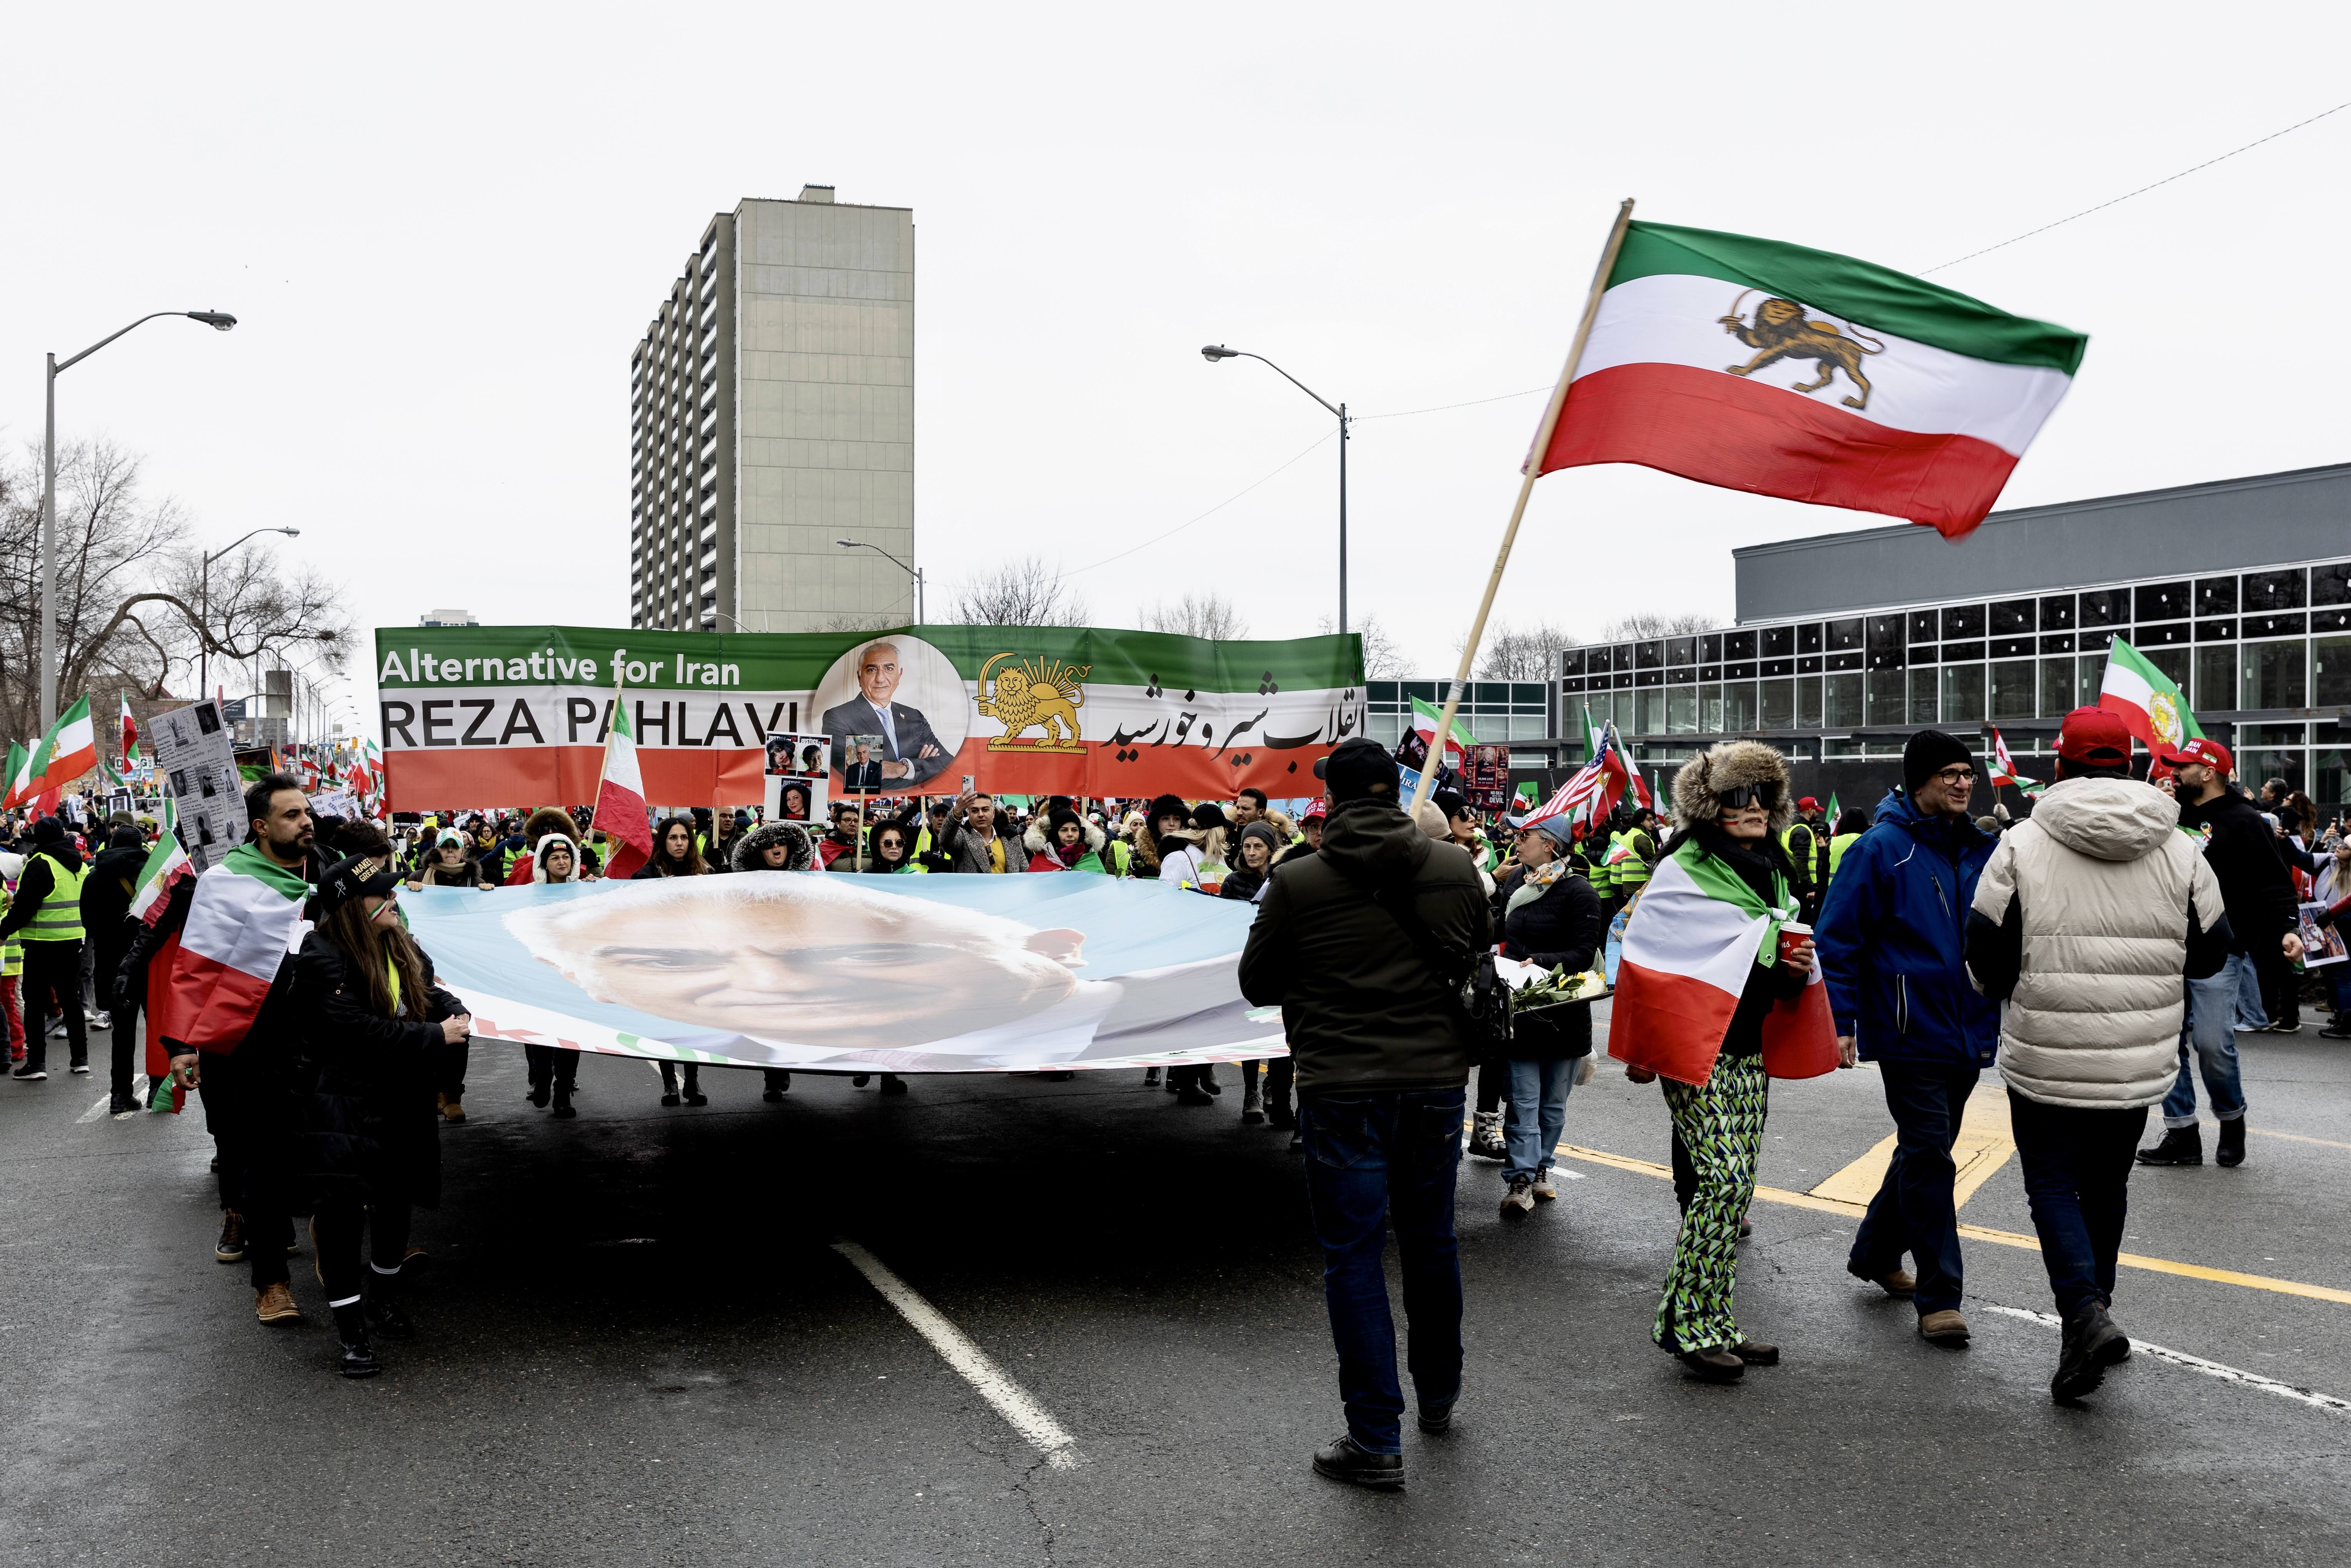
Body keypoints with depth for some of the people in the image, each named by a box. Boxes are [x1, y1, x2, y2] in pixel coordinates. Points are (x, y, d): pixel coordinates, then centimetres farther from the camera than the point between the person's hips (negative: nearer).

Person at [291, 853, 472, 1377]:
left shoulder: (401, 946, 5)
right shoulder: (323, 960, -20)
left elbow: (429, 991, 17)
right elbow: (360, 1031, -27)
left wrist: (456, 1014, -7)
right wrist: (435, 1036, -22)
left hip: (402, 1100, 8)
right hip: (344, 1103, -8)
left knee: (395, 1199, 18)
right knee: (342, 1211, -8)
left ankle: (384, 1294, 40)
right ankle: (351, 1330, 2)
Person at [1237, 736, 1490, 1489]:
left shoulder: (1296, 882, -10)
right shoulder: (1455, 867, -3)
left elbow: (1257, 984, 1)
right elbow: (1481, 954, 14)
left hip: (1341, 1088, -3)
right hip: (1435, 1080, 4)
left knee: (1354, 1256, 4)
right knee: (1431, 1242, 20)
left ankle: (1376, 1439, 6)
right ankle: (1438, 1395, 38)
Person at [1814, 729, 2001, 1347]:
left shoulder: (1982, 850, 8)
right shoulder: (1882, 849, -10)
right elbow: (1837, 938, -10)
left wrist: (1996, 1017, 10)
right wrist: (1841, 1021, -14)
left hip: (1967, 1033, 7)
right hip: (1908, 1032, -7)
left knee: (1926, 1149, 17)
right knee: (1929, 1155, -7)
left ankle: (1875, 1252, 35)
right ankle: (1939, 1298, -1)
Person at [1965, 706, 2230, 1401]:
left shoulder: (2022, 845, -10)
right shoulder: (2179, 850, 0)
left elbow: (1986, 957, -8)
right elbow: (2212, 952, 8)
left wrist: (2005, 987, 15)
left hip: (2044, 1058, -3)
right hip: (2138, 1064, 3)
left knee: (2053, 1186, 7)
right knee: (2106, 1188, 18)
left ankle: (2086, 1312, -13)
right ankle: (2087, 1321, 28)